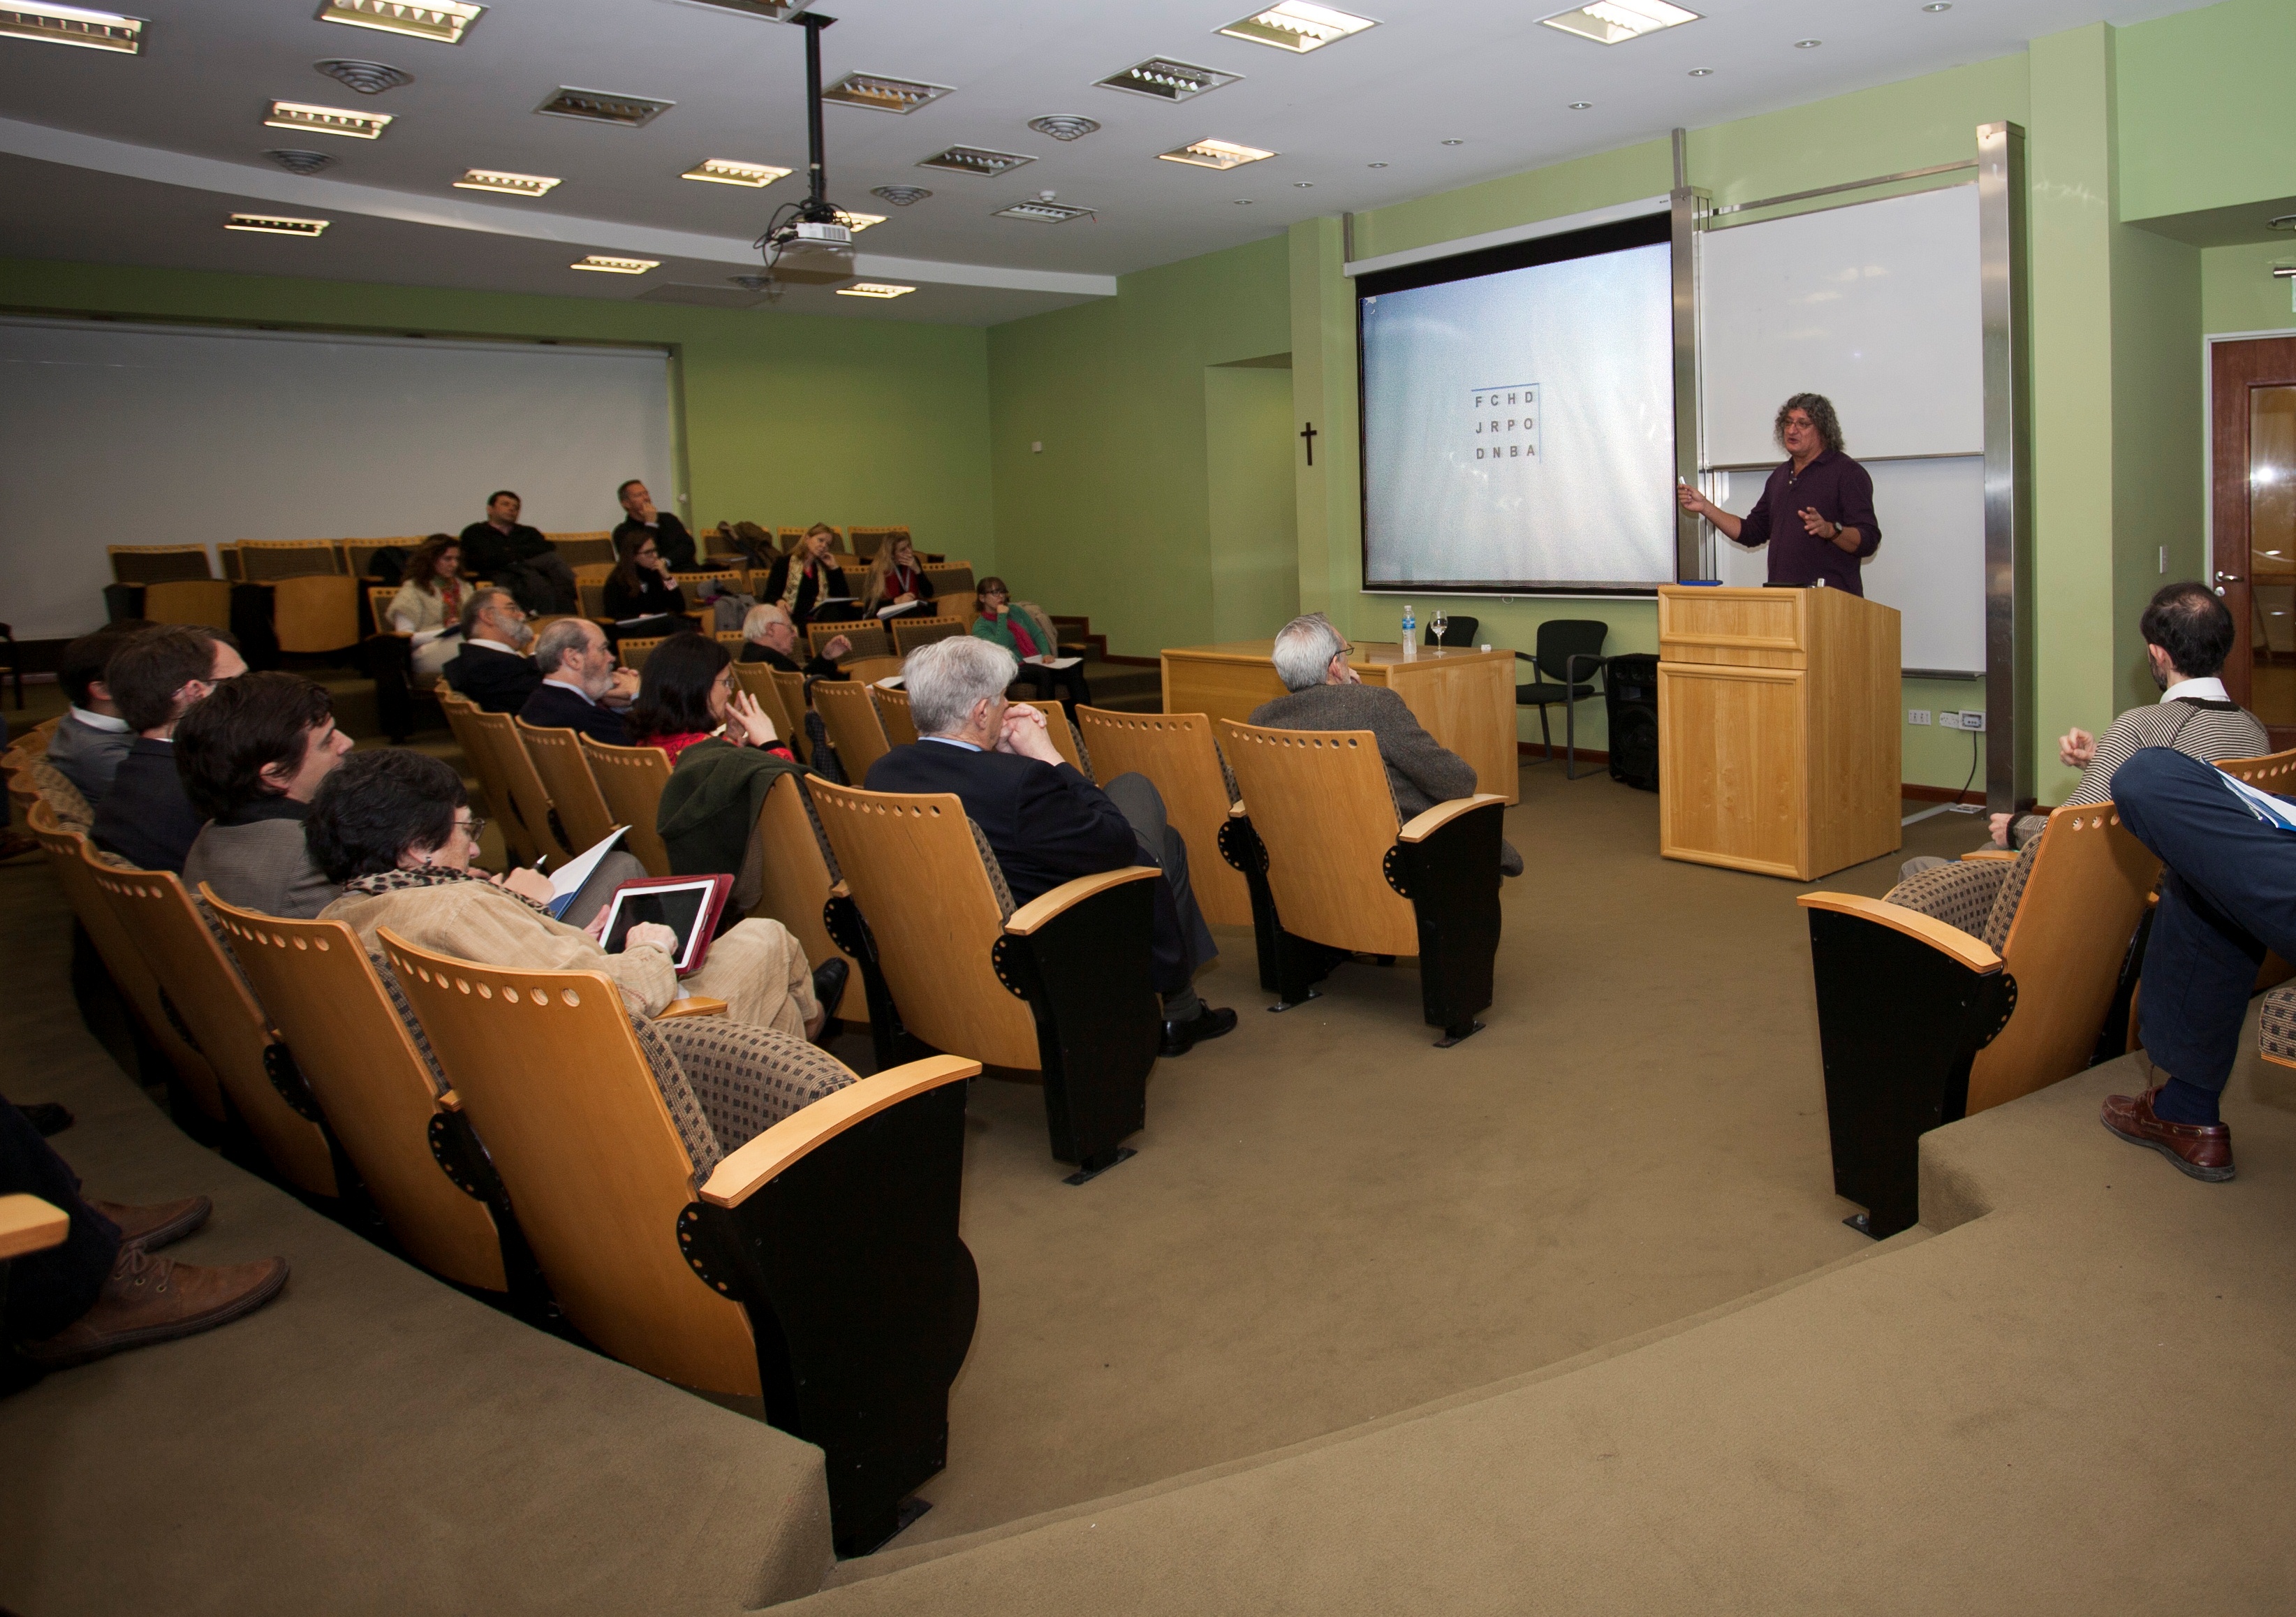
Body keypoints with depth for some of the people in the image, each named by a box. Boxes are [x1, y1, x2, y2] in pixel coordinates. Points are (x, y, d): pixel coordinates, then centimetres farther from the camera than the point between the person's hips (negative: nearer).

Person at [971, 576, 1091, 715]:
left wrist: (1046, 654, 0)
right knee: (1043, 673, -38)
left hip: (1038, 662, 6)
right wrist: (1002, 616, -12)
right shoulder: (980, 627, 1)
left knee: (1073, 670, -23)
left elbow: (1037, 633, 19)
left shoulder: (1015, 611, 19)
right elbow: (999, 648, -17)